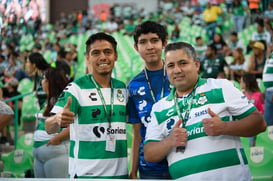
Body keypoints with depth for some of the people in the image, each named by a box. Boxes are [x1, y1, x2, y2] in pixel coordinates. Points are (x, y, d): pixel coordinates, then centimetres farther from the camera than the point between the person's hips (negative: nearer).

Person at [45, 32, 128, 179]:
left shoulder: (122, 88, 7)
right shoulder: (76, 88, -8)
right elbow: (49, 128, -17)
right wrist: (57, 120, -38)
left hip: (120, 172, 4)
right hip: (85, 173, -4)